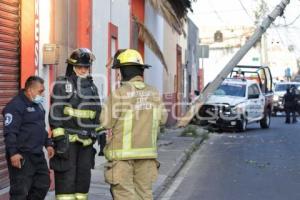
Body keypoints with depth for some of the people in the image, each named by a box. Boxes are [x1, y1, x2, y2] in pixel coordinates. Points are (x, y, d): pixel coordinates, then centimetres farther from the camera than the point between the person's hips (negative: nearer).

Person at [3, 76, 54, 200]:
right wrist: (13, 153, -26)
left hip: (38, 154, 9)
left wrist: (48, 144, 19)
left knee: (43, 184, 15)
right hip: (22, 156, -9)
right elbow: (10, 132, -21)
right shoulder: (15, 105, -14)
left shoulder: (37, 105, 16)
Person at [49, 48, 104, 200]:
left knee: (84, 176, 9)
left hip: (86, 140, 6)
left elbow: (97, 114, 19)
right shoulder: (62, 85, -4)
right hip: (67, 138, -6)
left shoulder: (92, 87, 15)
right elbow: (55, 113, -10)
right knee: (66, 177, -6)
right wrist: (59, 138, -17)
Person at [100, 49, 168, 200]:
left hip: (123, 154, -4)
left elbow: (105, 122, -12)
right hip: (147, 151, 4)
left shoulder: (119, 93, -14)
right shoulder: (153, 93, 0)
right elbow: (162, 118, 10)